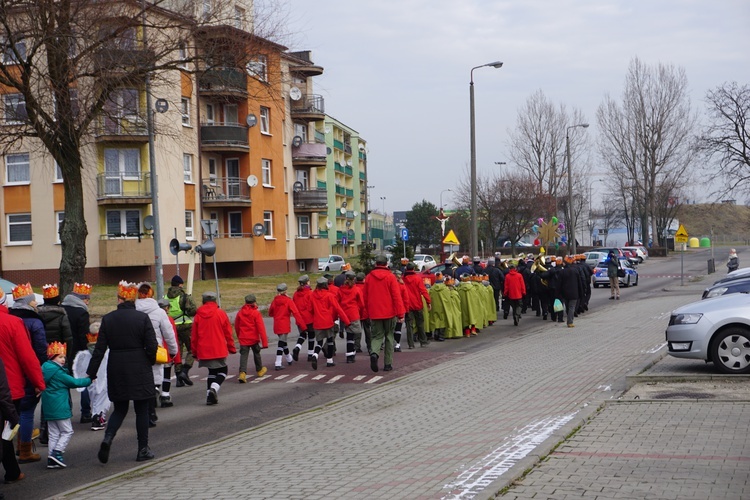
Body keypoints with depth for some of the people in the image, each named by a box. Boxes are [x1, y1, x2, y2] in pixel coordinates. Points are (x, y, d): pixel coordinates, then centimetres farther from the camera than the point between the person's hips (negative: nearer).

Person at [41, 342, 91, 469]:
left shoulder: (45, 369, 11)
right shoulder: (58, 372, -14)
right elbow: (74, 382, -11)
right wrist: (88, 380, 3)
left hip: (49, 408, 8)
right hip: (60, 408, -8)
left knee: (54, 434, 11)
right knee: (67, 431, 2)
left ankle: (51, 460, 9)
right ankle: (56, 453, -9)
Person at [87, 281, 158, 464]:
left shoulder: (108, 319, -2)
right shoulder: (142, 318, -8)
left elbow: (99, 348, -1)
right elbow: (152, 346, -9)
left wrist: (91, 373, 4)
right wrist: (150, 361, 11)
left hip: (116, 370, 2)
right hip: (139, 370, -2)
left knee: (120, 408, 15)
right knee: (141, 409, 8)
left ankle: (108, 437, -9)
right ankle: (143, 449, 12)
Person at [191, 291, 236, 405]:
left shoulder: (198, 315, 1)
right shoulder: (221, 314, -5)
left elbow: (194, 336, 6)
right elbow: (228, 333, 1)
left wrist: (195, 352, 16)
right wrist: (231, 348, 12)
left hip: (203, 351, 3)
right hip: (219, 350, -3)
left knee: (212, 371, 18)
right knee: (222, 371, 11)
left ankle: (210, 394, 10)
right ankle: (213, 388, -14)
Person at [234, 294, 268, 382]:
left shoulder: (240, 312, -1)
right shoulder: (256, 313, -11)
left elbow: (236, 326, 11)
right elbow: (261, 328, -14)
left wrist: (239, 337, 27)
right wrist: (264, 342, -13)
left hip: (243, 338, 2)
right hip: (254, 338, -1)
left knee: (243, 355, -2)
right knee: (256, 353, 19)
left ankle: (242, 373, -21)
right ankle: (259, 370, 37)